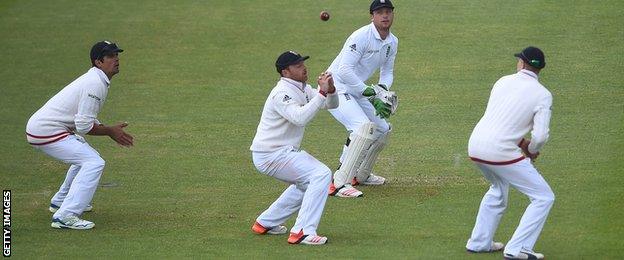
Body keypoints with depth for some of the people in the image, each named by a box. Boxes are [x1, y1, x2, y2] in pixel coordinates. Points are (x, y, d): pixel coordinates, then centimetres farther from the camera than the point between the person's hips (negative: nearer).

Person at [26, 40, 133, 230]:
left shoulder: (94, 79, 16)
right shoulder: (95, 84, -17)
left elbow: (85, 118, 21)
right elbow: (84, 127, -20)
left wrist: (112, 131, 10)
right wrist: (110, 131, -6)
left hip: (40, 126, 11)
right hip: (47, 132, -11)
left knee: (87, 157, 27)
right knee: (94, 163, -17)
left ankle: (60, 201, 37)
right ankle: (65, 216, -25)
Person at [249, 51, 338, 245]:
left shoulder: (302, 88, 11)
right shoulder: (282, 92, -19)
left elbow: (331, 104, 8)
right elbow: (300, 118, -36)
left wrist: (330, 89, -13)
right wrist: (322, 93, -35)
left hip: (284, 151, 10)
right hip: (270, 155, -10)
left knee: (308, 181, 24)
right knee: (321, 174, -18)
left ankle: (266, 223, 25)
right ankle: (303, 232, -22)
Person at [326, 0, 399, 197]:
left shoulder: (392, 42, 6)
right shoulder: (361, 36, -22)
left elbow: (387, 72, 18)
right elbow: (345, 70, -29)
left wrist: (382, 89, -6)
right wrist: (372, 96, -28)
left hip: (356, 91, 9)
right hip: (336, 88, -9)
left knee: (383, 129, 16)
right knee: (365, 127, -27)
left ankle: (361, 175, 36)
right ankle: (339, 184, -30)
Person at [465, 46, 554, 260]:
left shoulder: (503, 81, 12)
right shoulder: (542, 94, -6)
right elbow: (540, 136, -13)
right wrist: (531, 150, 8)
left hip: (475, 147, 7)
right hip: (501, 152, -7)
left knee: (499, 189, 34)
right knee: (543, 197, 3)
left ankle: (479, 242, 35)